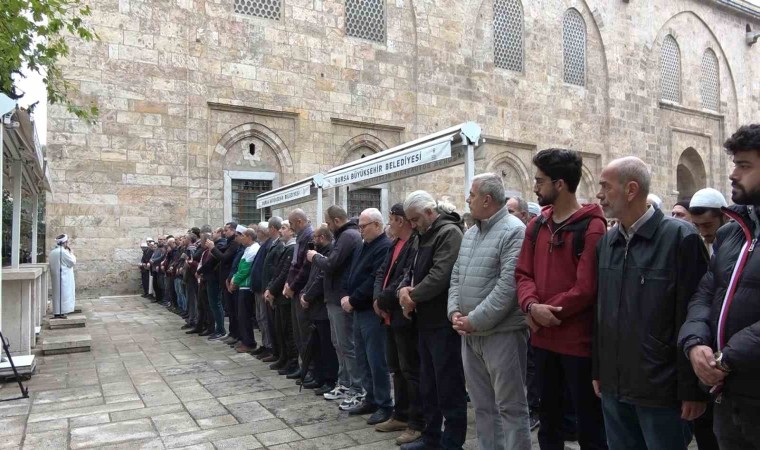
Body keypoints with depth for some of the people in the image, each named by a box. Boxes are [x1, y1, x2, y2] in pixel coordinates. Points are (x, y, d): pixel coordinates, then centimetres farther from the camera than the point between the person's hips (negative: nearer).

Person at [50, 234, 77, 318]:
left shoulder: (52, 252, 12)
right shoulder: (63, 251, -16)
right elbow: (73, 262, -12)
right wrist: (71, 252, 0)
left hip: (55, 276, 9)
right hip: (63, 276, -9)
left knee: (58, 293, 13)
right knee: (63, 293, -5)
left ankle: (57, 312, 16)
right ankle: (60, 312, -5)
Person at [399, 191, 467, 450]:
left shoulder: (449, 232, -14)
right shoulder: (422, 236, 16)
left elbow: (440, 276, -24)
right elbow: (413, 269, 17)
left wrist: (412, 297, -12)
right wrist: (404, 288, -5)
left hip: (443, 321, -9)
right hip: (425, 320, 10)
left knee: (449, 385, 2)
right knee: (428, 384, 18)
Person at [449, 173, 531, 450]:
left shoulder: (514, 231, -14)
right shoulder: (470, 233, 14)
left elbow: (508, 285, -22)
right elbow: (456, 276, 15)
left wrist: (475, 320, -19)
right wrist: (454, 311, -1)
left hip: (501, 332, -8)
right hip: (469, 333, 8)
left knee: (510, 406, 4)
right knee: (482, 404, 18)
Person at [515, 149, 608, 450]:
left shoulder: (592, 227, -13)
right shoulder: (536, 226, 8)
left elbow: (586, 287, -19)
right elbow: (523, 274, 5)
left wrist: (549, 312, -13)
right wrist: (532, 306, -14)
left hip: (578, 341, -6)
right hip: (543, 339, 6)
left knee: (589, 425, 9)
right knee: (549, 419, 21)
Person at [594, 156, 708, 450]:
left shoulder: (680, 237, -11)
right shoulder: (606, 242, 8)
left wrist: (693, 388, -12)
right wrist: (598, 370, 12)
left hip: (661, 389, -5)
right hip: (612, 385, 6)